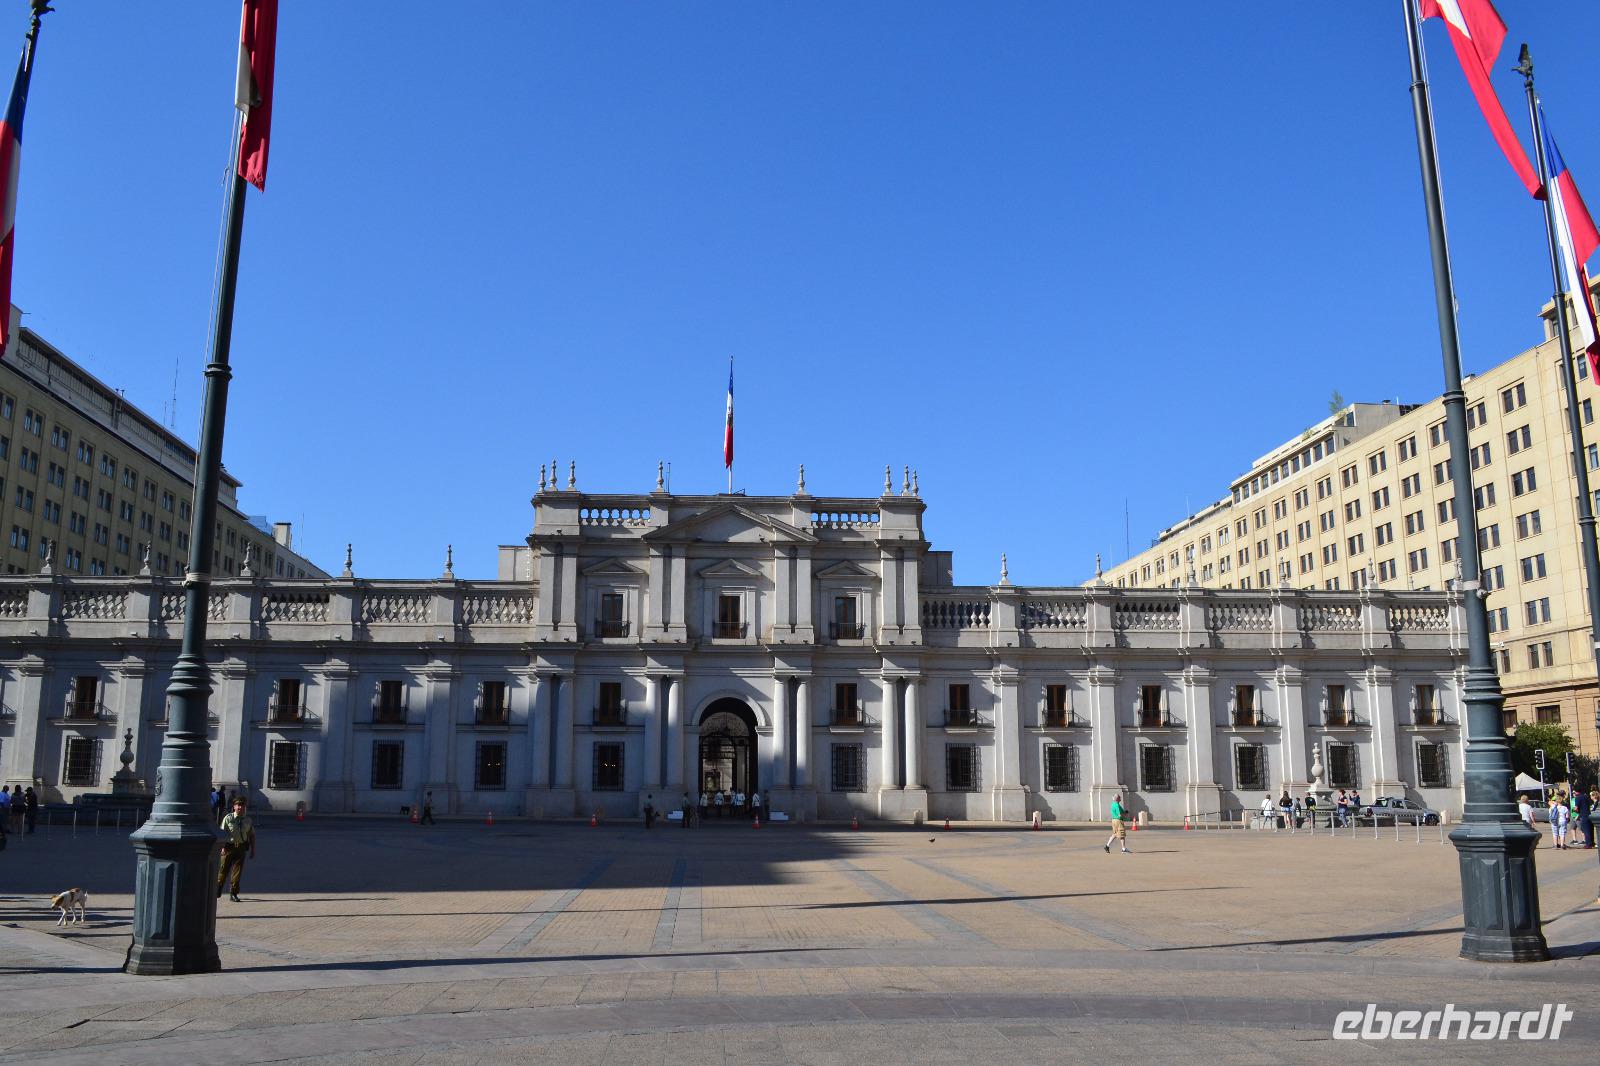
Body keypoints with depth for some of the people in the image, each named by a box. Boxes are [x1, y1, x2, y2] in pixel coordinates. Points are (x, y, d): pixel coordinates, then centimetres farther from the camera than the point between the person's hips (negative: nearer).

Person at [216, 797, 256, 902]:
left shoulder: (248, 820, 6)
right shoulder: (228, 818, -4)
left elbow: (252, 835, 12)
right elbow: (222, 833, -7)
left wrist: (253, 850, 9)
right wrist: (222, 847, -18)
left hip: (241, 847, 2)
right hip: (229, 847, -2)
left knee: (238, 871, 0)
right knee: (223, 870, 7)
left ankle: (233, 893, 10)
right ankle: (217, 892, 29)